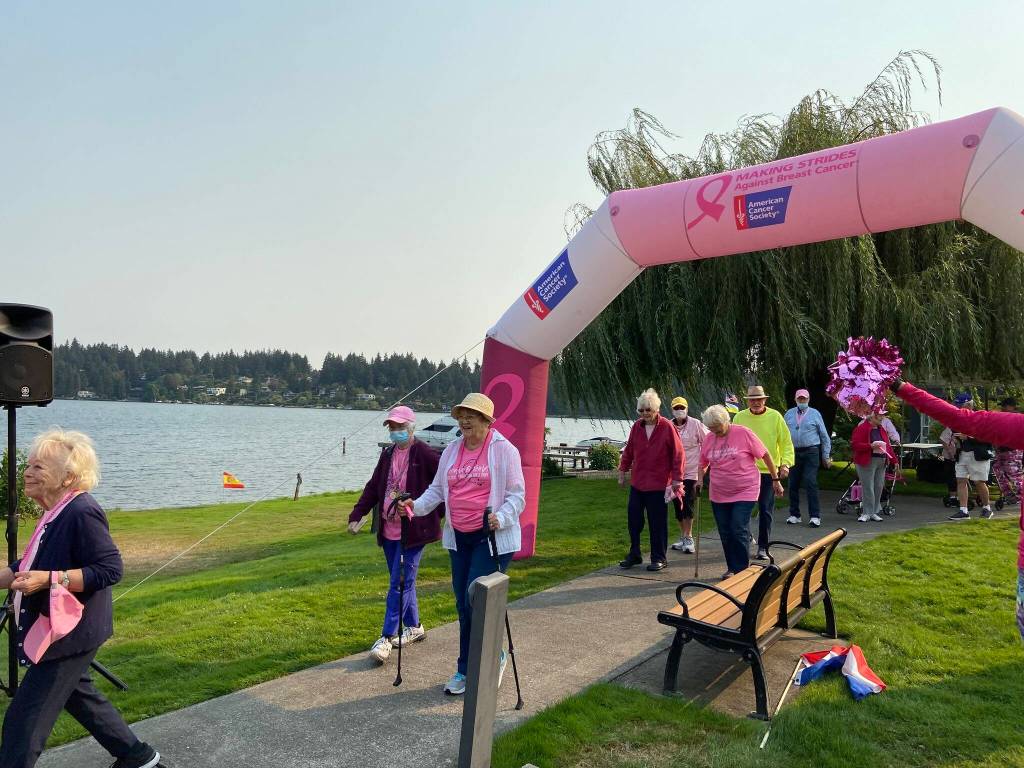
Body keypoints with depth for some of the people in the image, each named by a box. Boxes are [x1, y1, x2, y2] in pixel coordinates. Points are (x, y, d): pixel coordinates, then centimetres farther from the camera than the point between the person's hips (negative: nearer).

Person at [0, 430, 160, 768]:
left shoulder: (81, 513, -24)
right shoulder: (56, 512, 5)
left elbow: (110, 569, -26)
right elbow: (33, 565, 18)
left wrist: (49, 579, -30)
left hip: (69, 632, -10)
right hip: (55, 629, 10)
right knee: (76, 694, 24)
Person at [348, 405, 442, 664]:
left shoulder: (425, 454, -12)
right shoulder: (388, 454, 11)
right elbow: (373, 487, 14)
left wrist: (439, 512, -8)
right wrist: (357, 515, 8)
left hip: (413, 531, -7)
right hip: (389, 531, 8)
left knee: (400, 583, -5)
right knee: (402, 582, 16)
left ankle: (387, 638, 1)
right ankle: (414, 627, 31)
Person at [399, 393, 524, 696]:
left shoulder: (504, 450, -9)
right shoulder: (452, 450, 8)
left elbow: (517, 495, -9)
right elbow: (438, 489, 10)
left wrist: (500, 517, -26)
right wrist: (416, 505, -7)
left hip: (492, 538, -6)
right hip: (459, 538, 6)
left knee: (476, 602, -8)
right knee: (463, 606, 13)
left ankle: (494, 657, 17)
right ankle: (467, 670, 28)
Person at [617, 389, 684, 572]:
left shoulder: (667, 427, -10)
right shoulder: (636, 426, 4)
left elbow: (678, 454, -7)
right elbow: (628, 450, 14)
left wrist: (677, 479, -8)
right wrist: (623, 470, 13)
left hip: (658, 484, -5)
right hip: (637, 482, 5)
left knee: (658, 522, 5)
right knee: (633, 519, 9)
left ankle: (659, 558, 18)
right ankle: (634, 555, 23)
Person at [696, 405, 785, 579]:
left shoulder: (744, 433, -10)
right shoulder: (708, 440, 3)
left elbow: (765, 455, -4)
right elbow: (702, 464, 16)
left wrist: (775, 480, -1)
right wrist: (700, 479, -2)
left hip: (744, 492, -5)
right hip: (718, 494, 5)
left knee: (739, 532, -9)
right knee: (725, 534, 10)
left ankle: (742, 571, 3)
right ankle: (732, 568, 23)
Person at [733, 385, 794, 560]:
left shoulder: (775, 416, -1)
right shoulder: (739, 418, 1)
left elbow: (786, 442, 1)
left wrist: (786, 463, -11)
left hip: (769, 472, -1)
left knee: (766, 511, 3)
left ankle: (763, 547, 14)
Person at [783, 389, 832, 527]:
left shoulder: (815, 414, 5)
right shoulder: (789, 414, 11)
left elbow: (824, 436, 8)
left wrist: (826, 456, 6)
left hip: (811, 453, -3)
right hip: (793, 452, 3)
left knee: (810, 483, -10)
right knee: (793, 485, 5)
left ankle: (814, 516, -5)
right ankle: (794, 514, 16)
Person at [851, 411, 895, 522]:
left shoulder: (882, 430, 17)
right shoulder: (861, 428, -8)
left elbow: (887, 444, 20)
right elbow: (854, 444, -15)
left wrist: (893, 459, 13)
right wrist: (870, 446, -23)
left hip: (882, 462, 8)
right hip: (867, 462, -7)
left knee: (879, 487, 9)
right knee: (868, 488, -6)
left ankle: (875, 512, 19)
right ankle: (867, 513, 2)